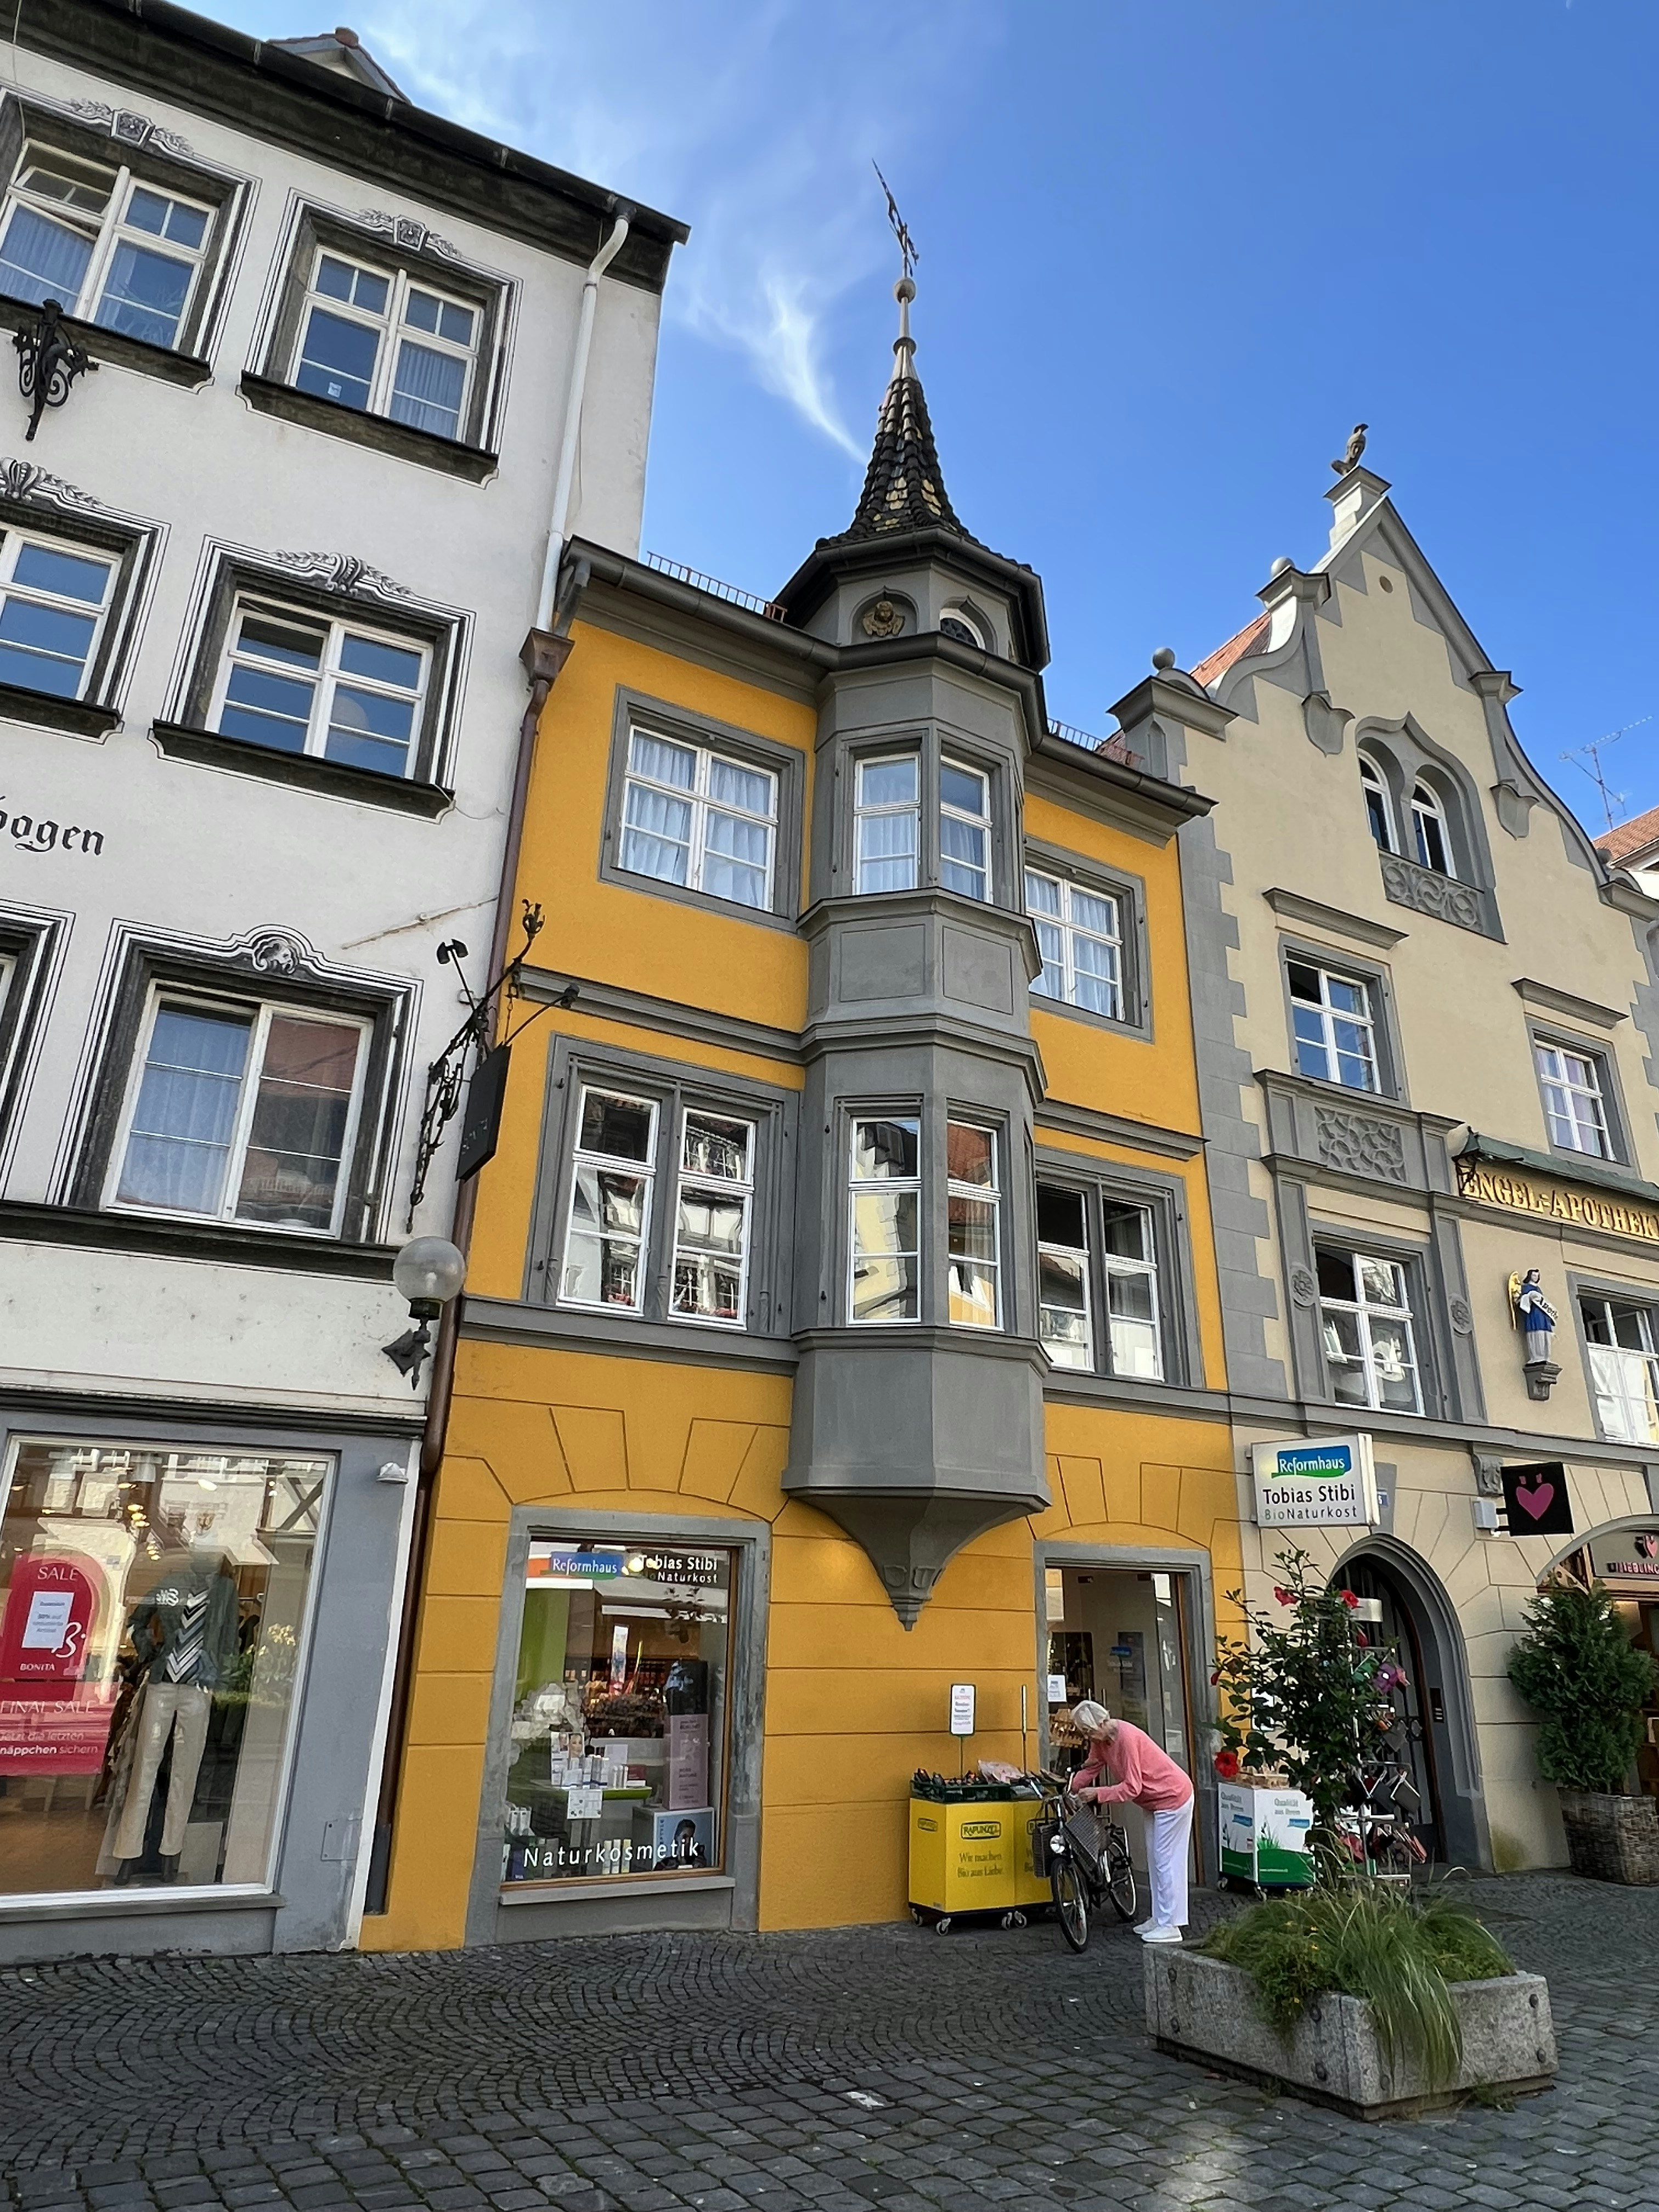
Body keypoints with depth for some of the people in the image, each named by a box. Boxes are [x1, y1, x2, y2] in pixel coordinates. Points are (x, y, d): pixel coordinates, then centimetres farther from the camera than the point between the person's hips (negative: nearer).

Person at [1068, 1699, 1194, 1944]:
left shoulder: (1126, 1737, -32)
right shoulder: (1101, 1738, -4)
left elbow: (1132, 1788, -31)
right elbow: (1091, 1767, 4)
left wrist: (1097, 1794, -28)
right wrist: (1071, 1790, -8)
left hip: (1173, 1798, -10)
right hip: (1154, 1801, 10)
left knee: (1166, 1861, -5)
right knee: (1155, 1860, 15)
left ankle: (1170, 1927, 1)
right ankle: (1160, 1918, 25)